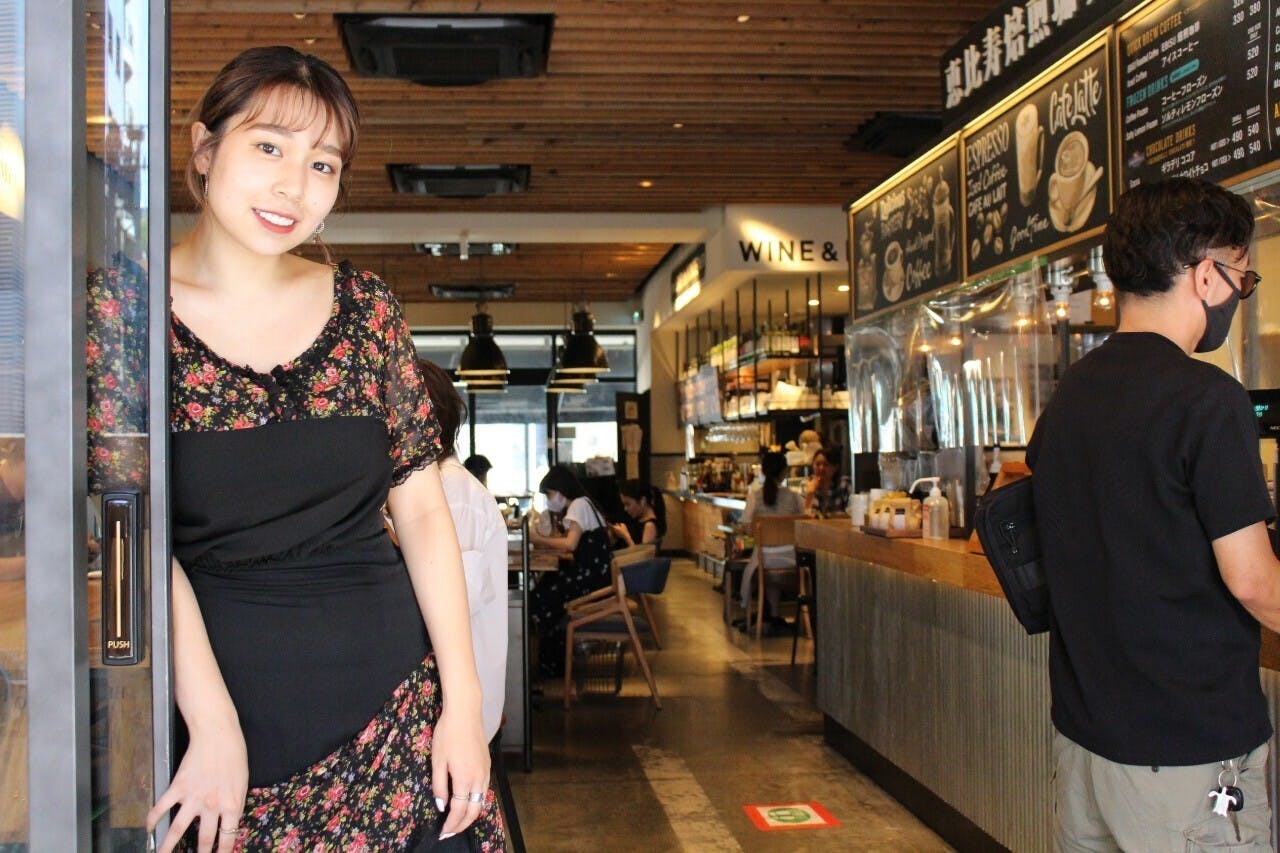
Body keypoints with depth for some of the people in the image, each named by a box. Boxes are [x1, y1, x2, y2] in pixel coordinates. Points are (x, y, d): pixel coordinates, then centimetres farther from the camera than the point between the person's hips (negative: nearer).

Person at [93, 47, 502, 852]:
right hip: (219, 684, -2)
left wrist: (462, 701, -2)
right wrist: (213, 725, -13)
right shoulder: (119, 304, -4)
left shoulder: (367, 309, 3)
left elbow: (423, 511, 3)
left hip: (392, 698, 3)